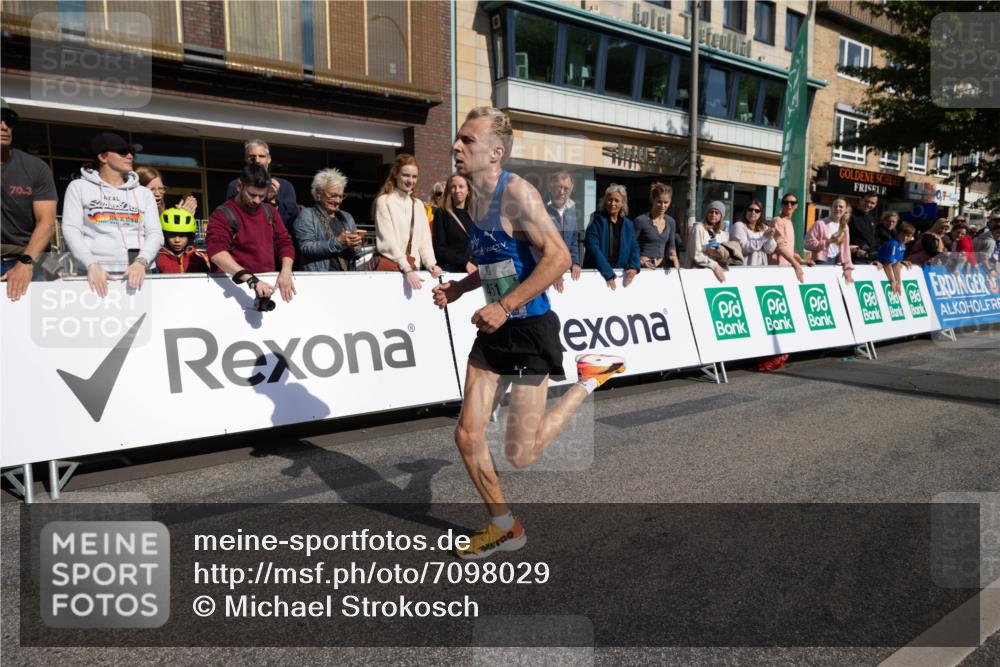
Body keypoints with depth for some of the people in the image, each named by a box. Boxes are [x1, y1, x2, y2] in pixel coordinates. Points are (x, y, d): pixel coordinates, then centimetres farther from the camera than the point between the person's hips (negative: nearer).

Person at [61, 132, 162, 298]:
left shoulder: (143, 193, 17)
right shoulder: (80, 187, 11)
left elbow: (155, 234, 6)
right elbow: (71, 230, 2)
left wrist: (141, 263, -13)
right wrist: (92, 265, -14)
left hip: (139, 272, 2)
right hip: (100, 273, -2)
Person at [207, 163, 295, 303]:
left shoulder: (270, 211, 13)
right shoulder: (222, 215, -4)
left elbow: (284, 242, 13)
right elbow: (217, 252, -18)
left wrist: (285, 271, -7)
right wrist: (251, 279, -31)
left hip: (269, 281, 3)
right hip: (238, 284, -3)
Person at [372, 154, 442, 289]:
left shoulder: (418, 205, 14)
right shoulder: (384, 201, -3)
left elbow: (425, 239, 9)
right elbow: (388, 240, -11)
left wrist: (430, 264, -8)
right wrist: (406, 269, -19)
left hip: (413, 268, 5)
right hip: (389, 266, -5)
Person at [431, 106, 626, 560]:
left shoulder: (516, 193, -16)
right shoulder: (479, 199, 11)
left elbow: (558, 256, -25)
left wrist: (504, 306, -27)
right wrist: (458, 288, 7)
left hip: (529, 331, -8)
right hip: (494, 332, 8)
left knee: (519, 455, 0)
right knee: (467, 437, 5)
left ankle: (589, 378, 19)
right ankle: (503, 527, 25)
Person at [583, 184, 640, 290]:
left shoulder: (628, 224, 10)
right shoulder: (597, 221, -6)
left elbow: (634, 247, 8)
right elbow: (593, 248, -16)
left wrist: (634, 267, -13)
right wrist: (608, 274, -23)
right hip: (596, 273, -4)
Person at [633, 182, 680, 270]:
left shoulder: (671, 222, 9)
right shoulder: (641, 221, -9)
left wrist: (673, 256, 2)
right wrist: (640, 261, -17)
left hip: (662, 266, 5)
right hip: (644, 268, -4)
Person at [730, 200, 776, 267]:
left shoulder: (764, 228, 15)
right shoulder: (739, 226, -1)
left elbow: (770, 250, 7)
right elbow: (743, 247, -14)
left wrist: (770, 237, -11)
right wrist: (763, 238, -15)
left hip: (761, 267, 5)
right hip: (745, 266, -5)